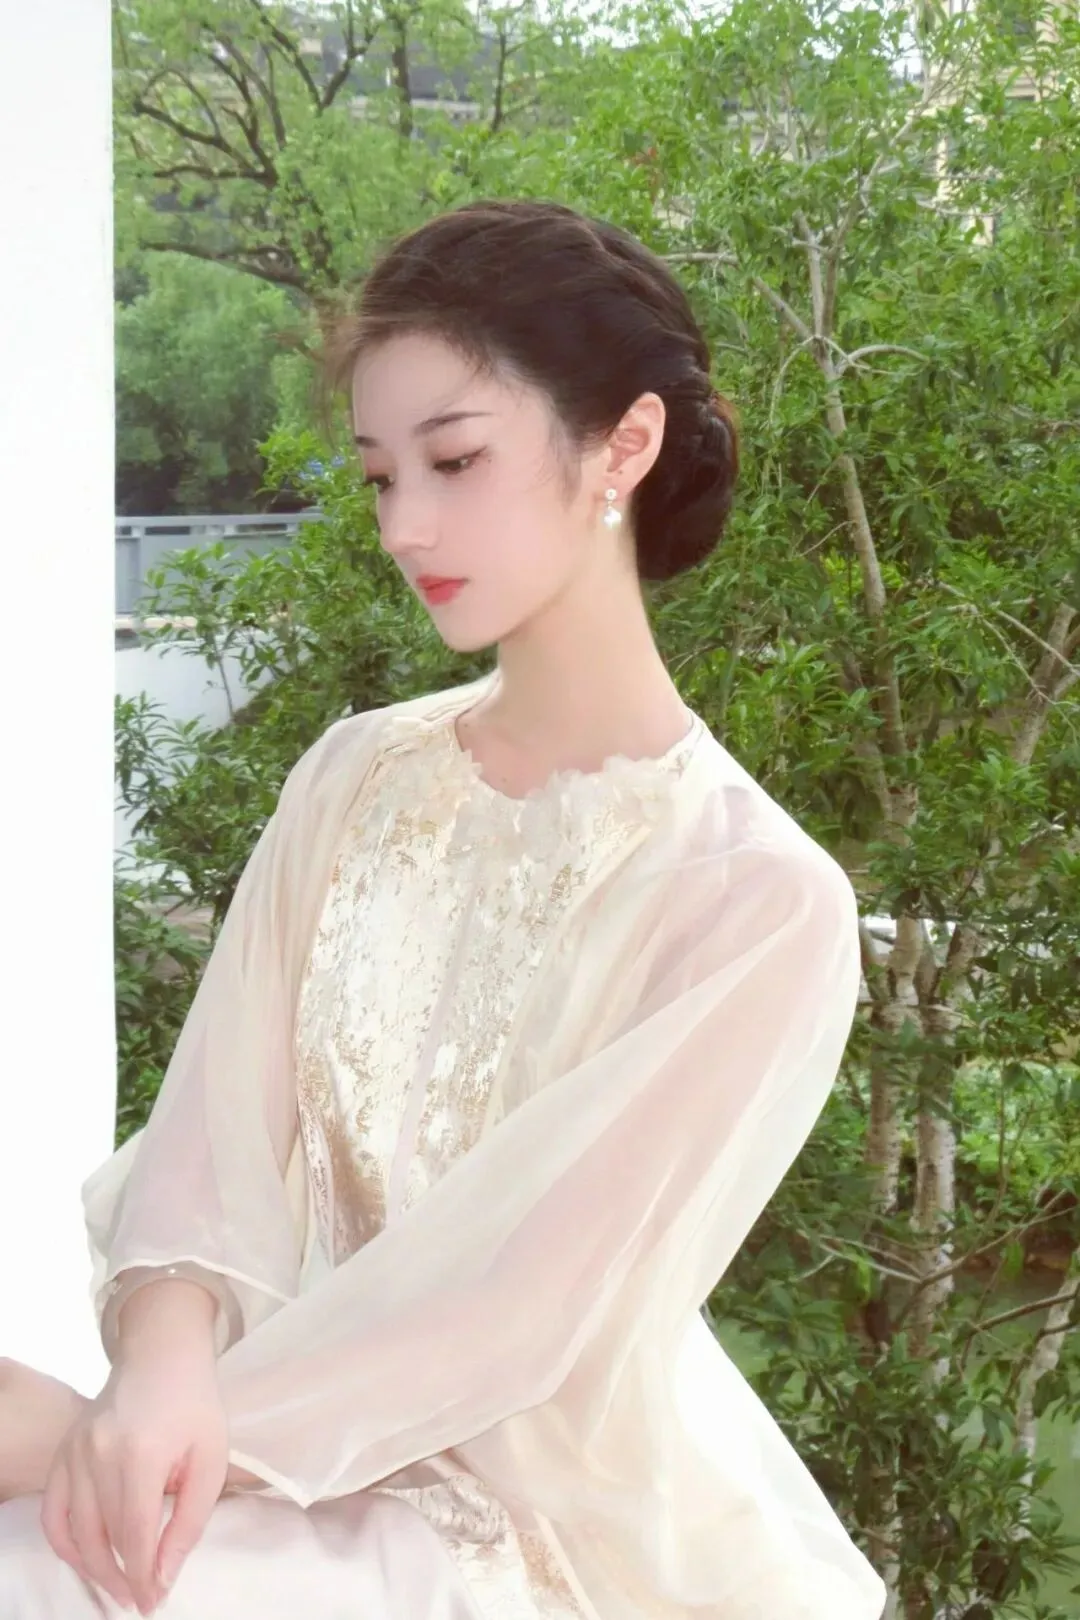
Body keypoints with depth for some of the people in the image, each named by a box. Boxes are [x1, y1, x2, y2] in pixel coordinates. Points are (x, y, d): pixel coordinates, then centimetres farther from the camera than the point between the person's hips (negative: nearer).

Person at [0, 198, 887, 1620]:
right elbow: (217, 1131, -3)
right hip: (312, 1450, 4)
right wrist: (165, 1366, -25)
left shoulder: (760, 903, -13)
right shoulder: (356, 780, 4)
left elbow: (525, 1299, -17)